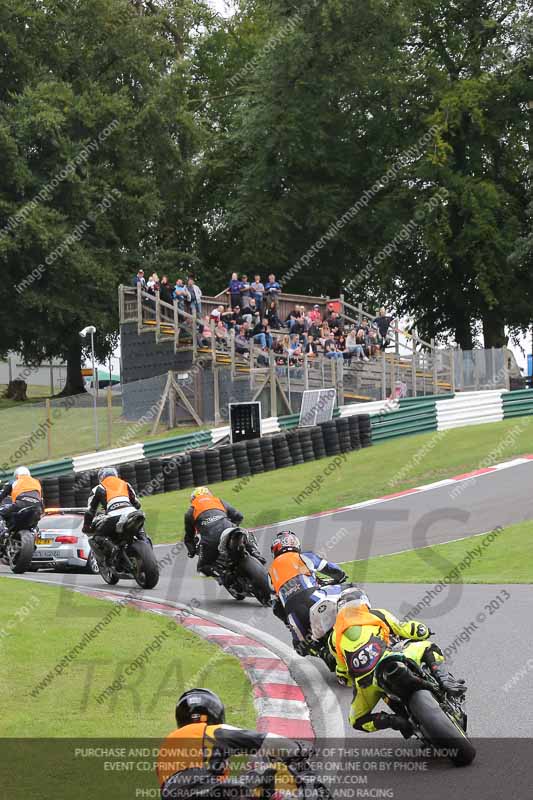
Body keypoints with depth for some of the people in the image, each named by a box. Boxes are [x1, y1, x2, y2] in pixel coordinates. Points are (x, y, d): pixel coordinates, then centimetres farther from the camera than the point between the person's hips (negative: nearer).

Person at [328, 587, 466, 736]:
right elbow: (402, 629, 22)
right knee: (428, 647, 22)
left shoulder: (334, 639, 24)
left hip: (364, 685, 1)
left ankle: (390, 720, -2)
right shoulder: (377, 615, 20)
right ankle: (443, 678, -5)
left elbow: (343, 675, 27)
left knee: (358, 721, 26)